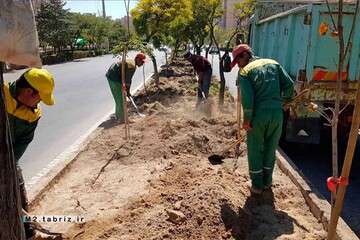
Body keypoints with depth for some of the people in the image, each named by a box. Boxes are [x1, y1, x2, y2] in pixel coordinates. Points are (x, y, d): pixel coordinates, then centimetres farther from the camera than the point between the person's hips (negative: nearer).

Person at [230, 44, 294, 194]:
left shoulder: (244, 71, -1)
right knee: (270, 148, 19)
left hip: (258, 114, -4)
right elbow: (289, 84, 6)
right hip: (277, 113, 4)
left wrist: (246, 120, -6)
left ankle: (257, 185, 21)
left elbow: (247, 97, -13)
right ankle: (267, 181, 32)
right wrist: (283, 101, 20)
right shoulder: (273, 63, 13)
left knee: (255, 150, 12)